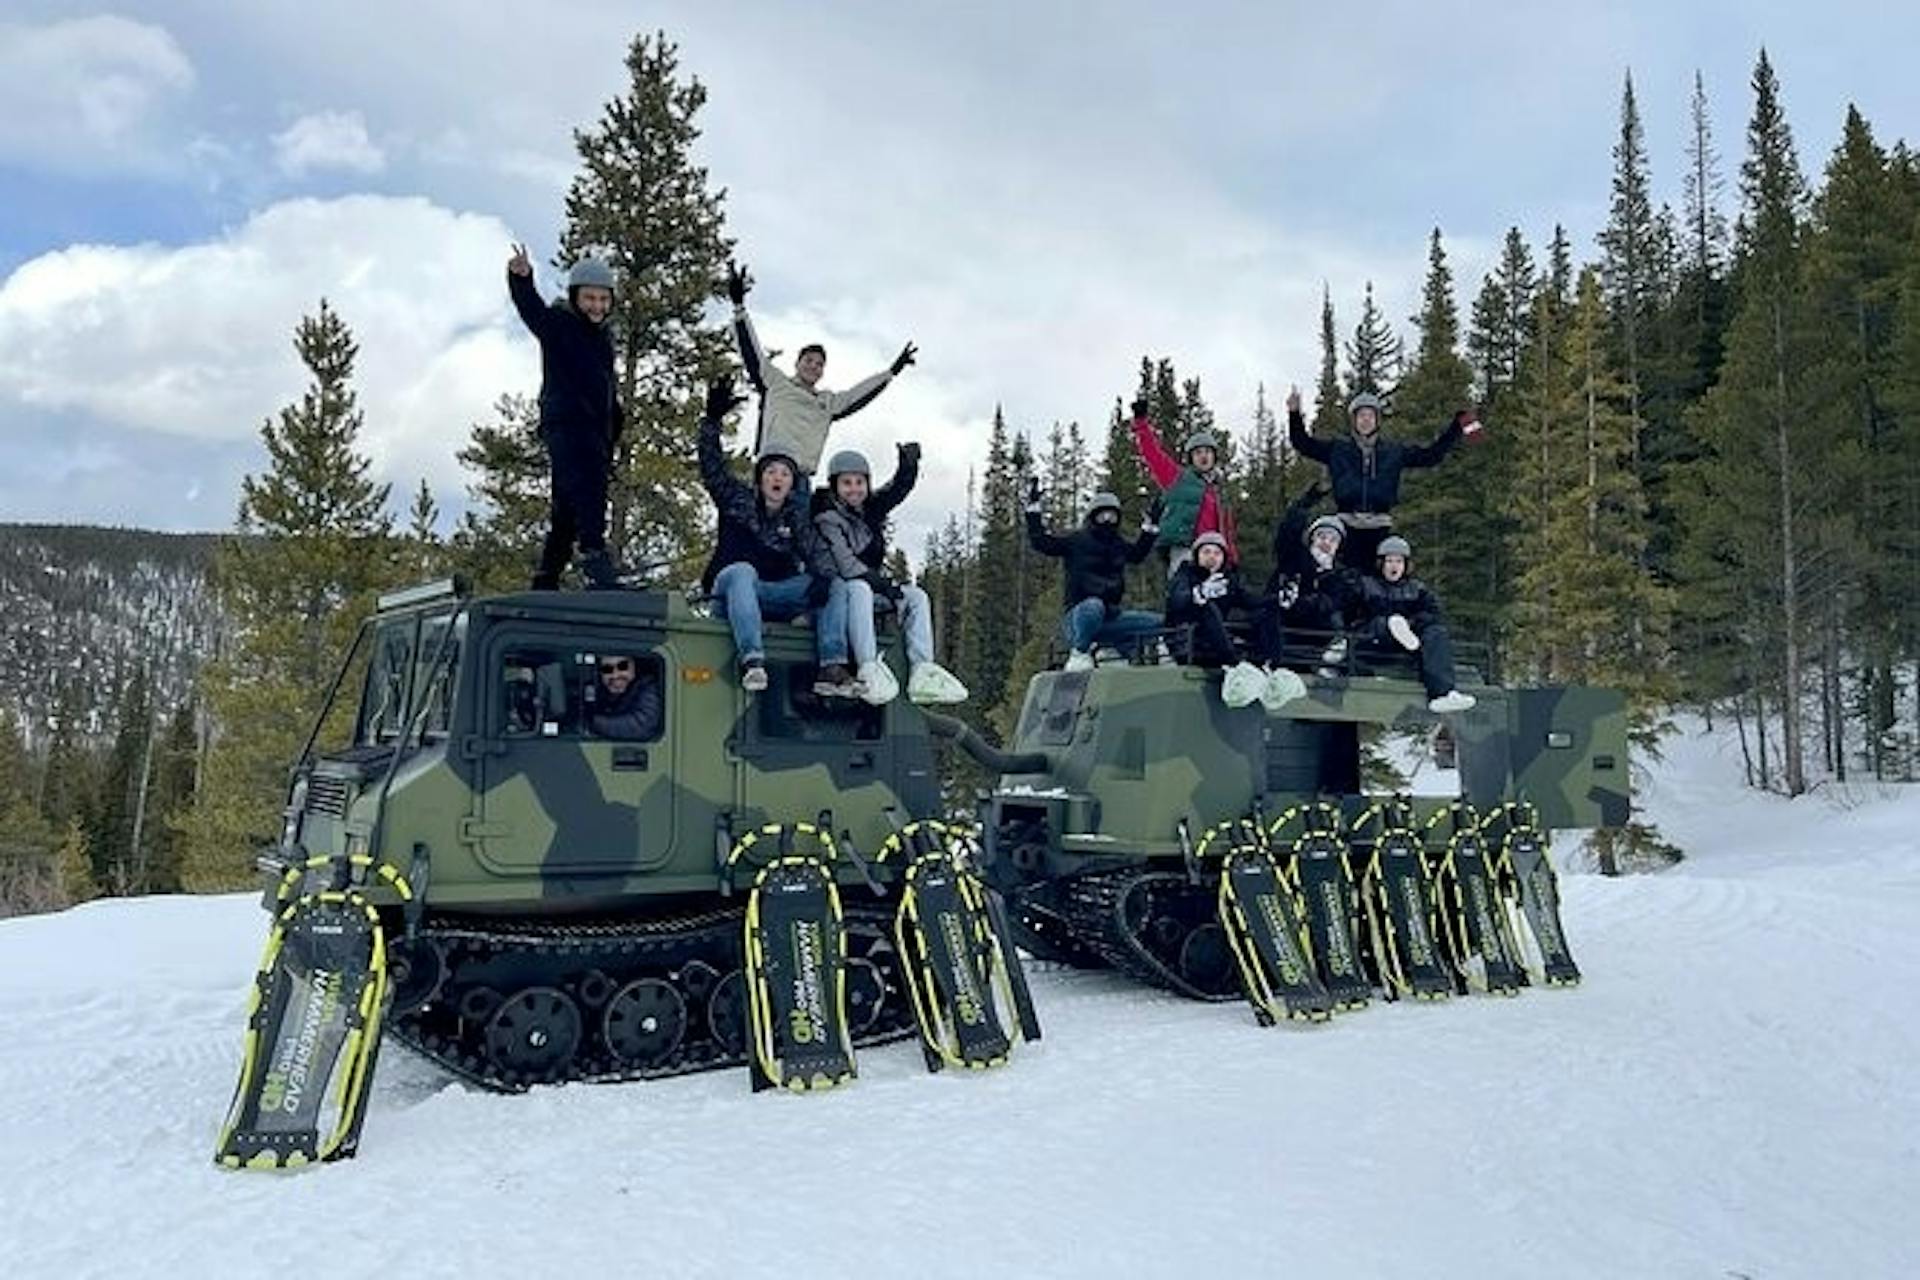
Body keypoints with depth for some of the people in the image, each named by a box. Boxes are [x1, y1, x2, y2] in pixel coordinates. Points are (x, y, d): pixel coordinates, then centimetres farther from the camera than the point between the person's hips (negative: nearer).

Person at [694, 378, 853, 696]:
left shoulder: (796, 518, 15)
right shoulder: (738, 499, 10)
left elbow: (816, 553, 0)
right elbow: (712, 469, -2)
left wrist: (822, 578, -21)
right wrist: (712, 419, -13)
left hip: (775, 597, 3)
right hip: (729, 594, -3)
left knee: (836, 585, -14)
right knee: (742, 571, -37)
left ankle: (832, 669, -33)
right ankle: (752, 661, -51)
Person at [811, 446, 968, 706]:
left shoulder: (870, 508, 13)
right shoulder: (827, 517, -8)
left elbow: (898, 489, 0)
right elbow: (842, 563, -19)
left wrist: (908, 465, -21)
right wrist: (882, 584, -23)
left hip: (872, 584, 7)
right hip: (839, 586, -7)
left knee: (916, 596, -9)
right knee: (860, 590, -37)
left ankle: (922, 671, -23)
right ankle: (869, 668, -46)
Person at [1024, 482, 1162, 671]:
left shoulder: (1118, 545, 17)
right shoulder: (1078, 540, 1)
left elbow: (1137, 553, 39)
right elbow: (1040, 542, -7)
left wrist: (1150, 526, 33)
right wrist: (1033, 507, -10)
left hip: (1110, 616, 6)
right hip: (1079, 615, -6)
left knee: (1157, 623, -4)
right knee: (1094, 606, -42)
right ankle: (1079, 653, -26)